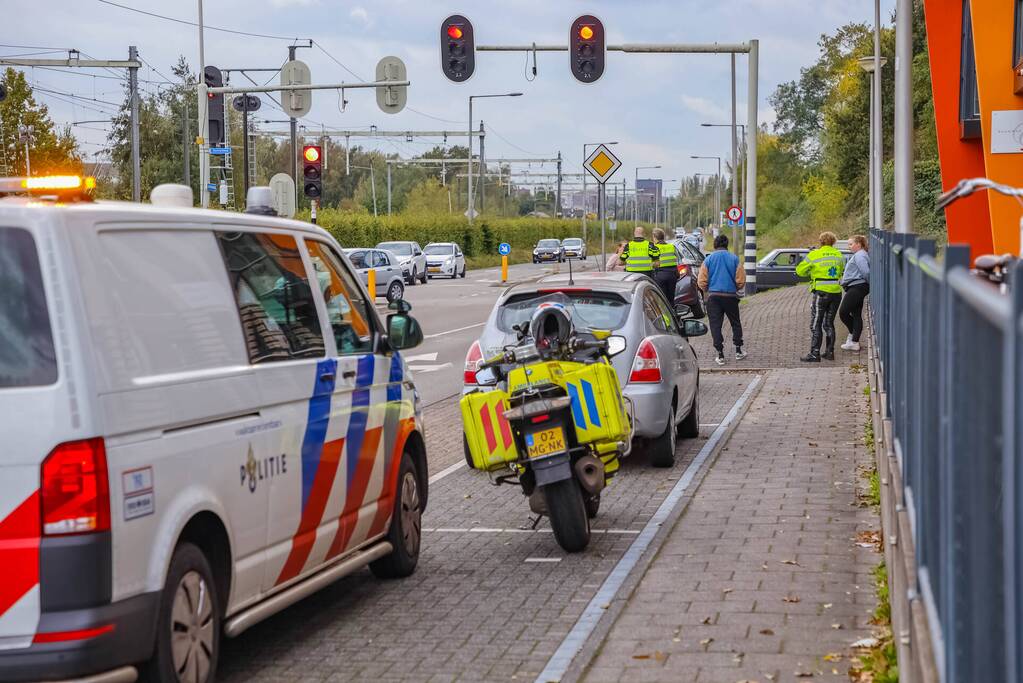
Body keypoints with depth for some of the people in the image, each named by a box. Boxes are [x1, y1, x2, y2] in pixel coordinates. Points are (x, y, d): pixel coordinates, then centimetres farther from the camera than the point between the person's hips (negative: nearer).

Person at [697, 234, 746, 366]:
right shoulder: (734, 258, 0)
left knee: (715, 325, 2)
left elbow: (701, 282, -1)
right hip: (730, 295, 1)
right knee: (735, 323, 17)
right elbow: (741, 280, 1)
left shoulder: (708, 259, 0)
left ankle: (720, 355, -2)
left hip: (713, 296, -1)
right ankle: (738, 351, 21)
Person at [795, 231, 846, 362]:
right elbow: (842, 271, 18)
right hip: (836, 292, 5)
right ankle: (830, 352, 17)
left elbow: (800, 270, -1)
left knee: (816, 325, -1)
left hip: (821, 293, -5)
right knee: (829, 324, 16)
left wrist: (810, 272, 17)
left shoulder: (814, 255, -7)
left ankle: (814, 354, -5)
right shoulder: (839, 255, 7)